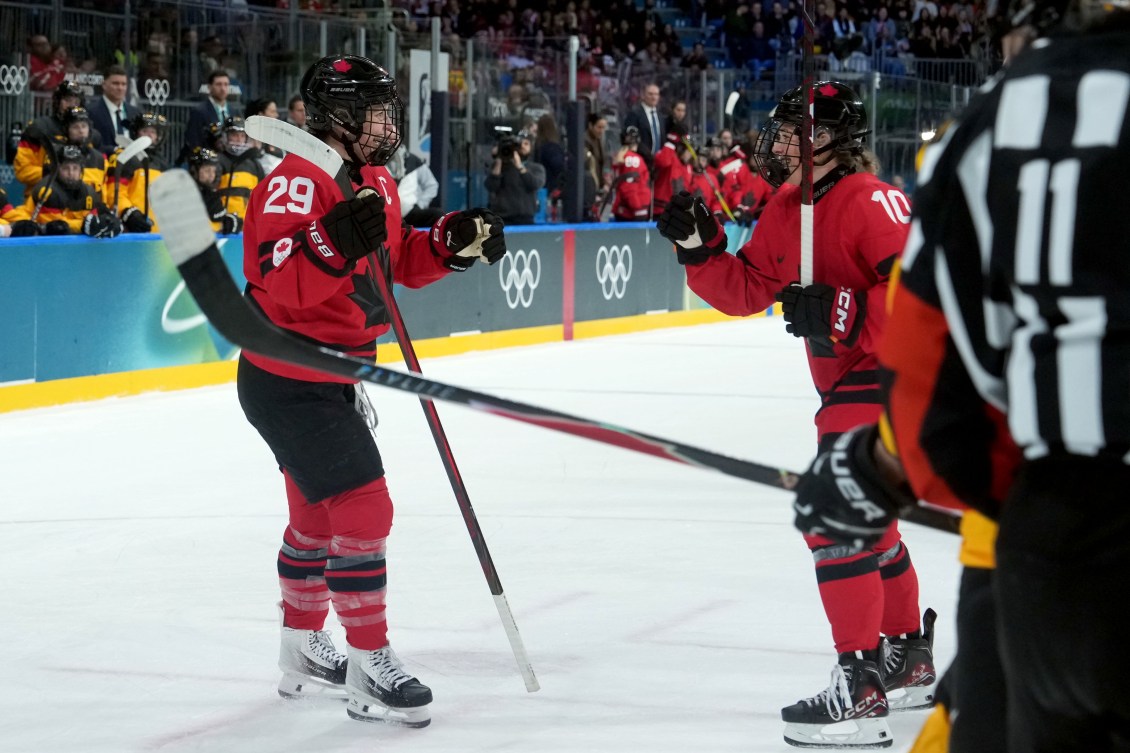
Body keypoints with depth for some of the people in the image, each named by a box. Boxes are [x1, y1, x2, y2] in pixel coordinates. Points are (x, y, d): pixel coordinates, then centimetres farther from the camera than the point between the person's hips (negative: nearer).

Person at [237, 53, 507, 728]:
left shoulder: (377, 183, 8)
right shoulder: (299, 180, -22)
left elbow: (399, 263, 17)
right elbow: (281, 285, -31)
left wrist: (456, 242, 1)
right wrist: (336, 240, -44)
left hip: (330, 377, 10)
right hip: (287, 380, -10)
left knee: (319, 513, 21)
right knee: (364, 509, -13)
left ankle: (304, 651, 36)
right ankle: (369, 669, -6)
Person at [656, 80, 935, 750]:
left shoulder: (871, 202, -20)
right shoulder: (786, 211, 8)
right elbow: (748, 291, 10)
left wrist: (844, 314, -32)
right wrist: (700, 248, -4)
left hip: (893, 377, -10)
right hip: (848, 384, 11)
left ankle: (862, 689, -14)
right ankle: (909, 662, 38)